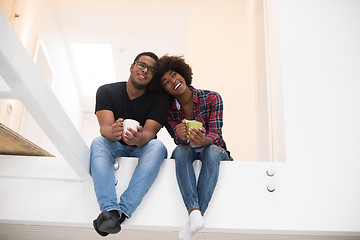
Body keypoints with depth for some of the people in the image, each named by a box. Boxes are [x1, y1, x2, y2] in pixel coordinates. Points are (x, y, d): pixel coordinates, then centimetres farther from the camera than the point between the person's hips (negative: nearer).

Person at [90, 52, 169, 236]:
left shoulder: (159, 98, -6)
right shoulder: (107, 91, -4)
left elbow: (150, 132, -18)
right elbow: (105, 126, -17)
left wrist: (139, 139, -44)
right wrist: (113, 132, -44)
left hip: (142, 149, 0)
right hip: (114, 148, 1)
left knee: (157, 146, -32)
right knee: (98, 142, -30)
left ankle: (122, 210, -44)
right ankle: (110, 209, -48)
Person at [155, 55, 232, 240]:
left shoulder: (212, 98, -12)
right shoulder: (168, 110, -5)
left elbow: (215, 135, -19)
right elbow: (179, 139, -15)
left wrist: (202, 140, -44)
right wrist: (182, 137, -41)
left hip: (215, 151, -1)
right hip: (186, 157, 2)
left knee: (211, 151, -36)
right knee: (181, 150, -33)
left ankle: (194, 220, -42)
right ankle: (194, 211, -47)